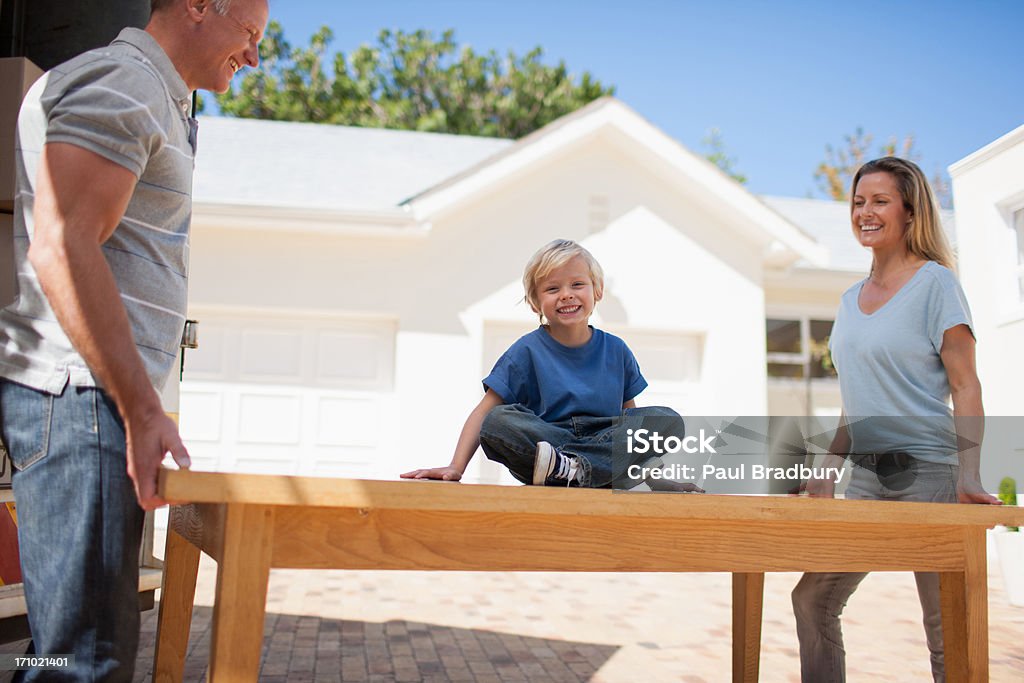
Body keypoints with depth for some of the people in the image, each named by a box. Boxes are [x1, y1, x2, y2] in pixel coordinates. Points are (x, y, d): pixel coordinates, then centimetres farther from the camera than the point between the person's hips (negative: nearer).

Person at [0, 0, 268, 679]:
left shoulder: (160, 104, 25)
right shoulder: (118, 81, -7)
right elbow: (61, 247, -19)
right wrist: (142, 408, -19)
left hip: (110, 396, 10)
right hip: (80, 394, -10)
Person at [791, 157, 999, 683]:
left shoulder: (935, 282, -4)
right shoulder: (851, 299, 14)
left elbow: (965, 386, -9)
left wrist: (968, 475, -20)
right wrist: (828, 471, 13)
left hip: (927, 471, -6)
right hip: (867, 475, 6)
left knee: (947, 630, 0)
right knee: (812, 600, 5)